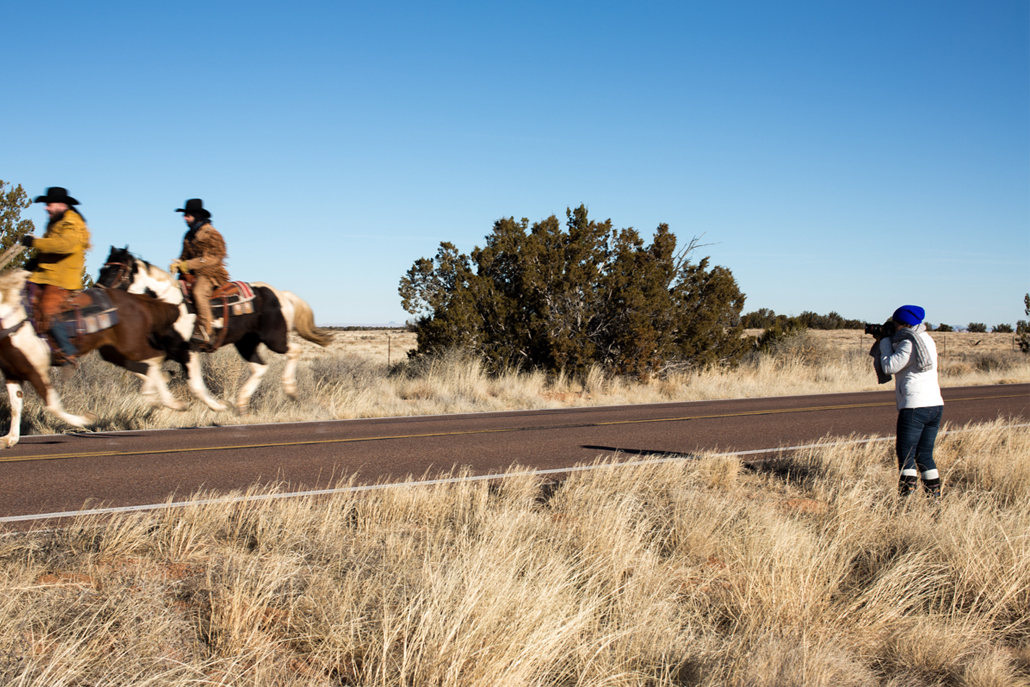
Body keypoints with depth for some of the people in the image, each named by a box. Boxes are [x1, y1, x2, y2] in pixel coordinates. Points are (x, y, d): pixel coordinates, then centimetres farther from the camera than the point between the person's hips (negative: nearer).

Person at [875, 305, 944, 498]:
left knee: (906, 455, -6)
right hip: (935, 404, 9)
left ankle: (907, 497, -12)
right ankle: (935, 498, 12)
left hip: (915, 406, -9)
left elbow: (889, 366, -12)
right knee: (924, 455, 13)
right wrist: (888, 342, 16)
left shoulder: (909, 343, -12)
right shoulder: (926, 339, 18)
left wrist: (885, 342, 1)